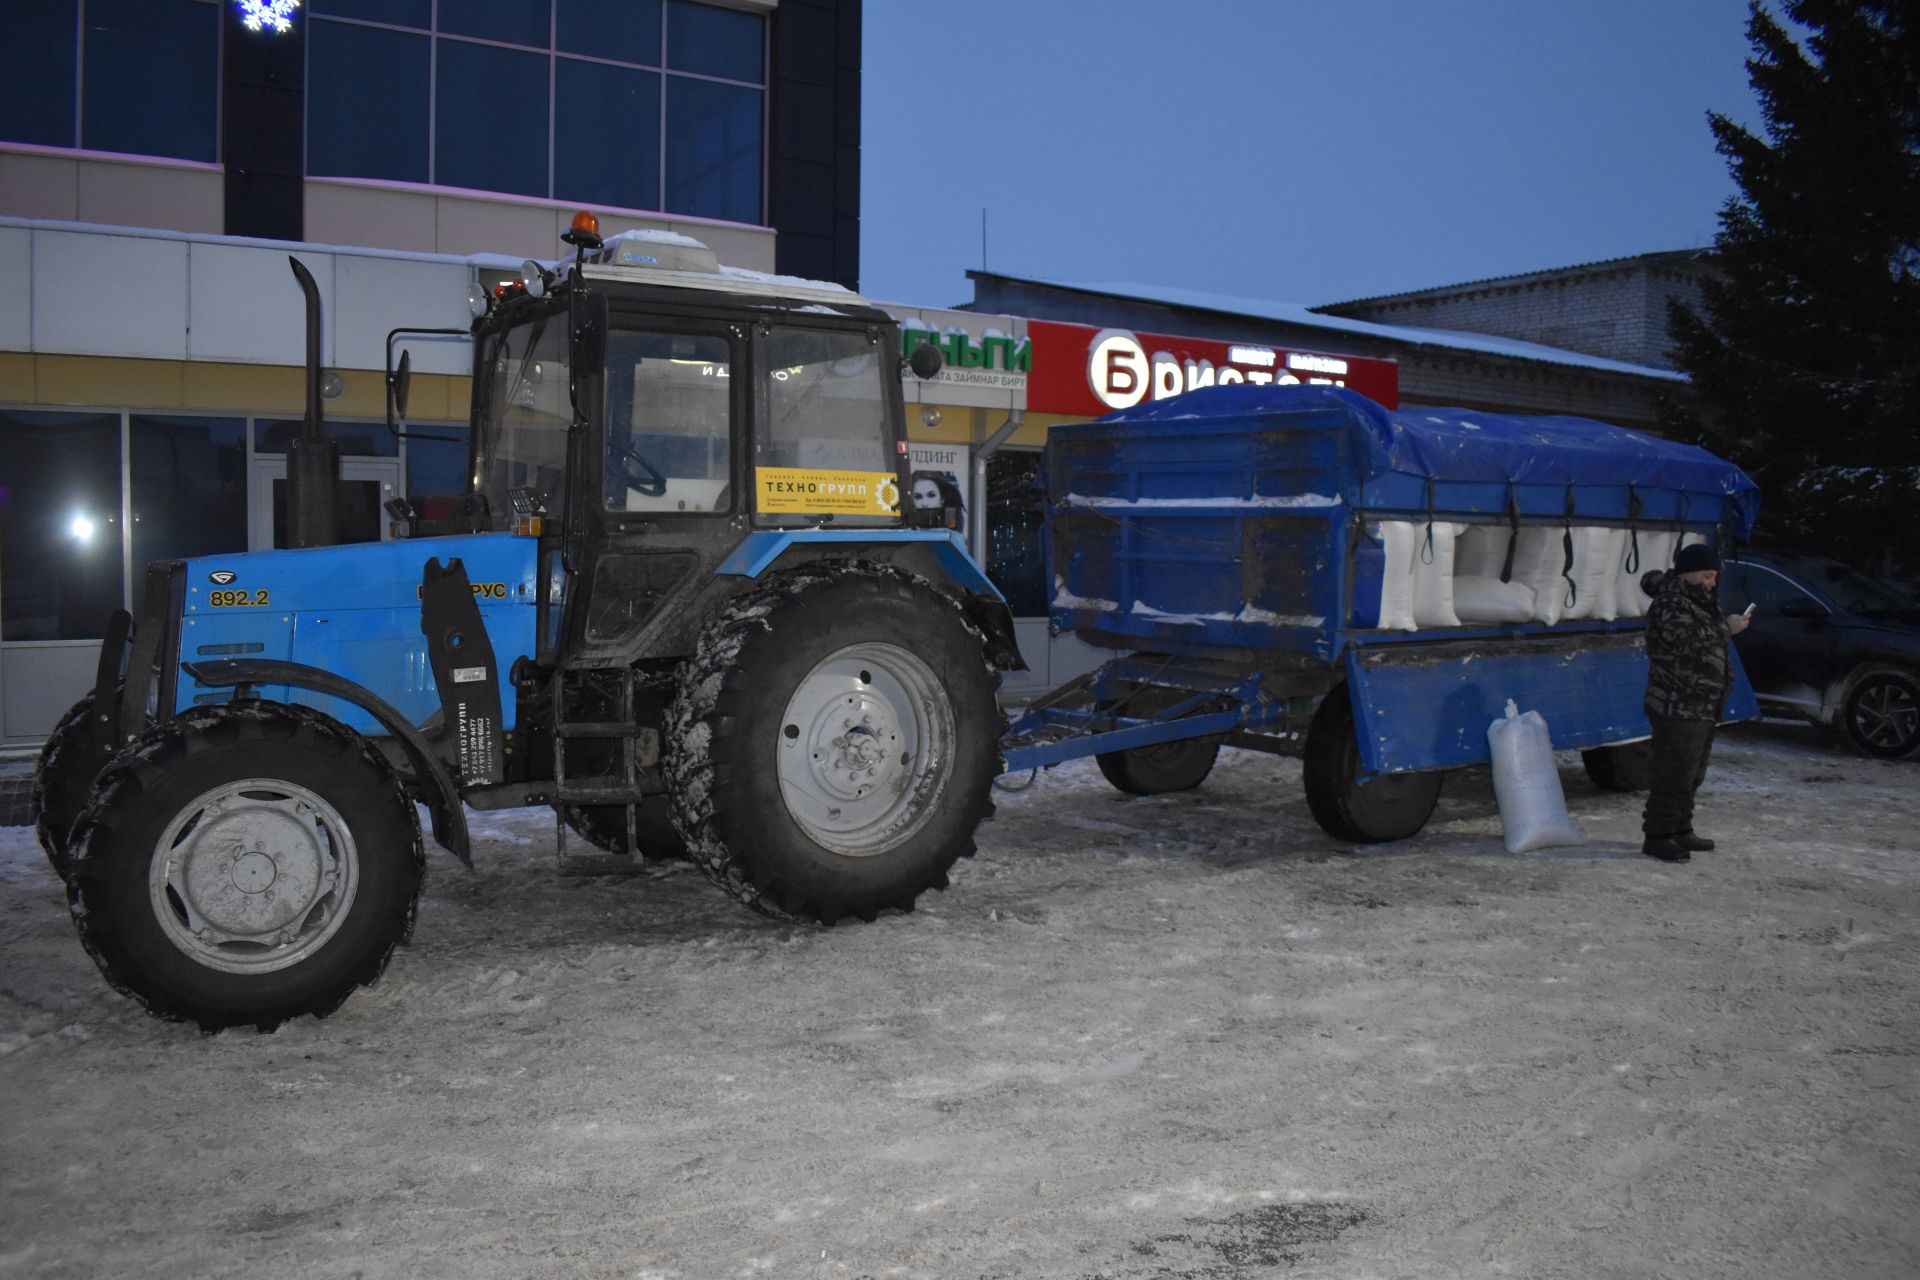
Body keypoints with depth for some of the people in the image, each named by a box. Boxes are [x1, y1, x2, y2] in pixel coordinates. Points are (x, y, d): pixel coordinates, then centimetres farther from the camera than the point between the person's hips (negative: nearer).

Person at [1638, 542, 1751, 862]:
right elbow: (1694, 641, -21)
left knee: (1691, 775, 17)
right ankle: (1657, 836, -3)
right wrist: (1728, 628, -10)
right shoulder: (1669, 606, -16)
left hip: (1702, 709, 11)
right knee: (1673, 774, -8)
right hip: (1678, 707, -11)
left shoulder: (1694, 599, 16)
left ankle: (1681, 830, 27)